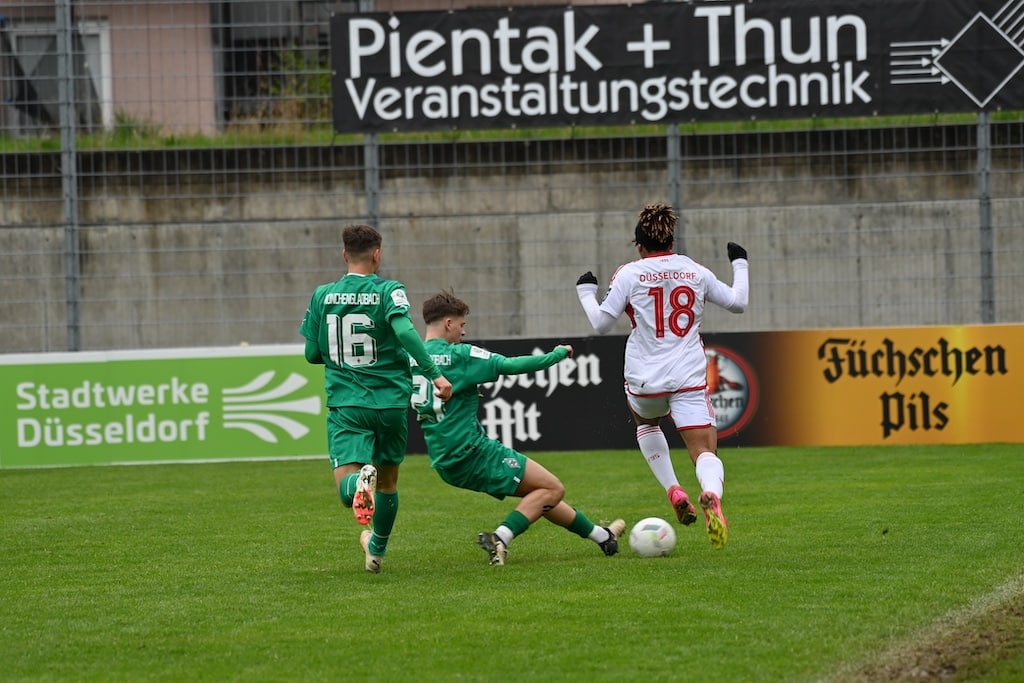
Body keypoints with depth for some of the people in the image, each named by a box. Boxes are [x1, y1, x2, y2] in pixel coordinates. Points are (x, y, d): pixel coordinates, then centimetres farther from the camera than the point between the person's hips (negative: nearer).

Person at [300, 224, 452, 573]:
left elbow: (312, 353, 9)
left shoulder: (322, 295, 4)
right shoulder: (389, 291, -4)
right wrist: (434, 373, -23)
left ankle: (361, 480, -45)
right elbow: (405, 330, -22)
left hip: (345, 404, 0)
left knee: (346, 486, -11)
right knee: (388, 482, 21)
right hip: (391, 401, 0)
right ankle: (377, 549, 36)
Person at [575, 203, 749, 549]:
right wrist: (740, 265, 33)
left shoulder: (630, 274, -2)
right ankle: (711, 495, -39)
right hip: (690, 378, 1)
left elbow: (601, 323, -3)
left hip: (645, 380, -1)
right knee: (706, 452, -2)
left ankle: (674, 492, 16)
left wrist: (585, 291, 14)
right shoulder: (695, 271, 6)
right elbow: (737, 303, 17)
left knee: (645, 421, 33)